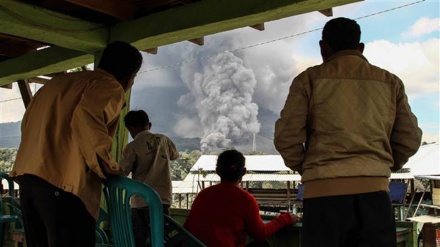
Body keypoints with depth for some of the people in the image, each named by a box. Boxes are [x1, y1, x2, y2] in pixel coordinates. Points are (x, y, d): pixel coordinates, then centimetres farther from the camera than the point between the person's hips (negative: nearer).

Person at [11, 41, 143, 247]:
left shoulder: (60, 80, 26)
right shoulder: (110, 86, 0)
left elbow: (28, 120, 26)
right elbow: (86, 118, -19)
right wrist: (109, 169, -10)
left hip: (27, 174, 9)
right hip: (63, 181, -8)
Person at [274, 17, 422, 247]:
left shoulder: (310, 79, 4)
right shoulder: (390, 82, 13)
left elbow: (287, 137, -2)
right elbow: (409, 140, 12)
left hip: (325, 190, -2)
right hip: (374, 189, 2)